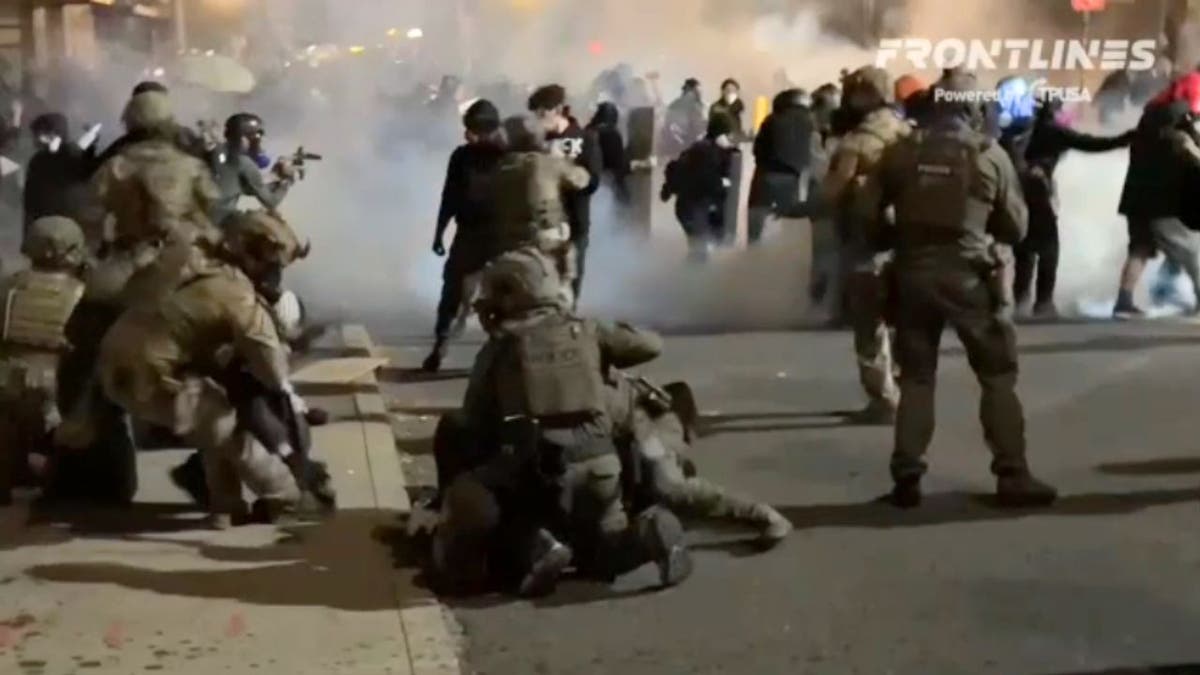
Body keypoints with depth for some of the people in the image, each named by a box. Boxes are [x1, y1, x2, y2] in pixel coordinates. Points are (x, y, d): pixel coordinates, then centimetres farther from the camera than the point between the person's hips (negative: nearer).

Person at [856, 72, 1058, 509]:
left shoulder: (904, 150, 3)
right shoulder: (989, 153, -1)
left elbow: (868, 212, 1)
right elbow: (1016, 226, 4)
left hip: (914, 272, 2)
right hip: (969, 273, -2)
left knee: (916, 377, 12)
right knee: (998, 375, 8)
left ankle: (906, 477, 8)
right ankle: (1012, 476, 6)